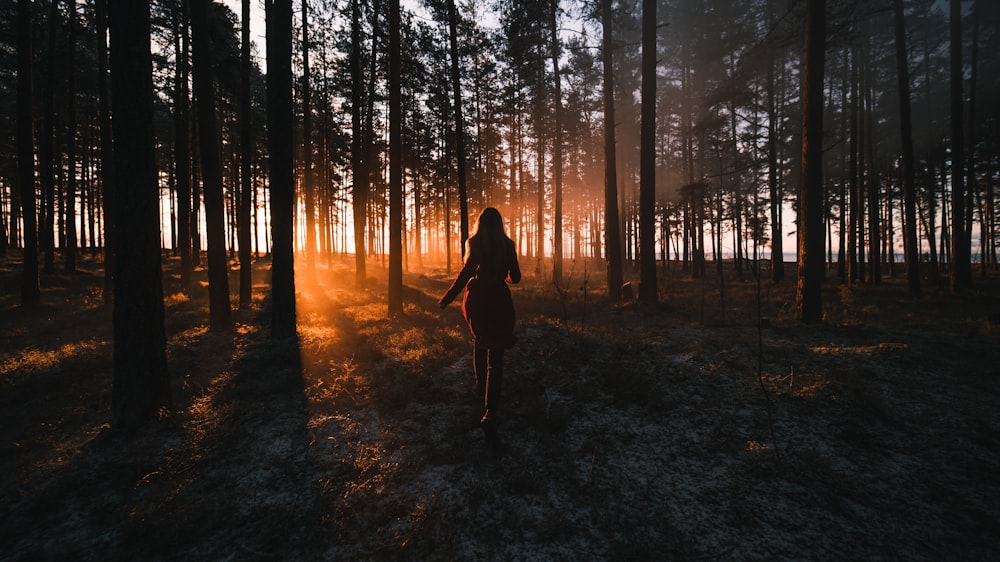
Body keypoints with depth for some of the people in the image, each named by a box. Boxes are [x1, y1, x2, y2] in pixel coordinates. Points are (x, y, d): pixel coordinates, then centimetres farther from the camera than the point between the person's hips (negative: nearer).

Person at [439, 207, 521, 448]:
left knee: (479, 341, 28)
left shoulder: (474, 242, -1)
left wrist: (446, 299, -8)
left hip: (476, 299, 0)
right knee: (495, 357, -2)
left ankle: (481, 388, 27)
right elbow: (515, 277, 9)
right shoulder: (507, 244, 5)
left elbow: (467, 270, -12)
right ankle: (490, 414, -13)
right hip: (499, 300, 0)